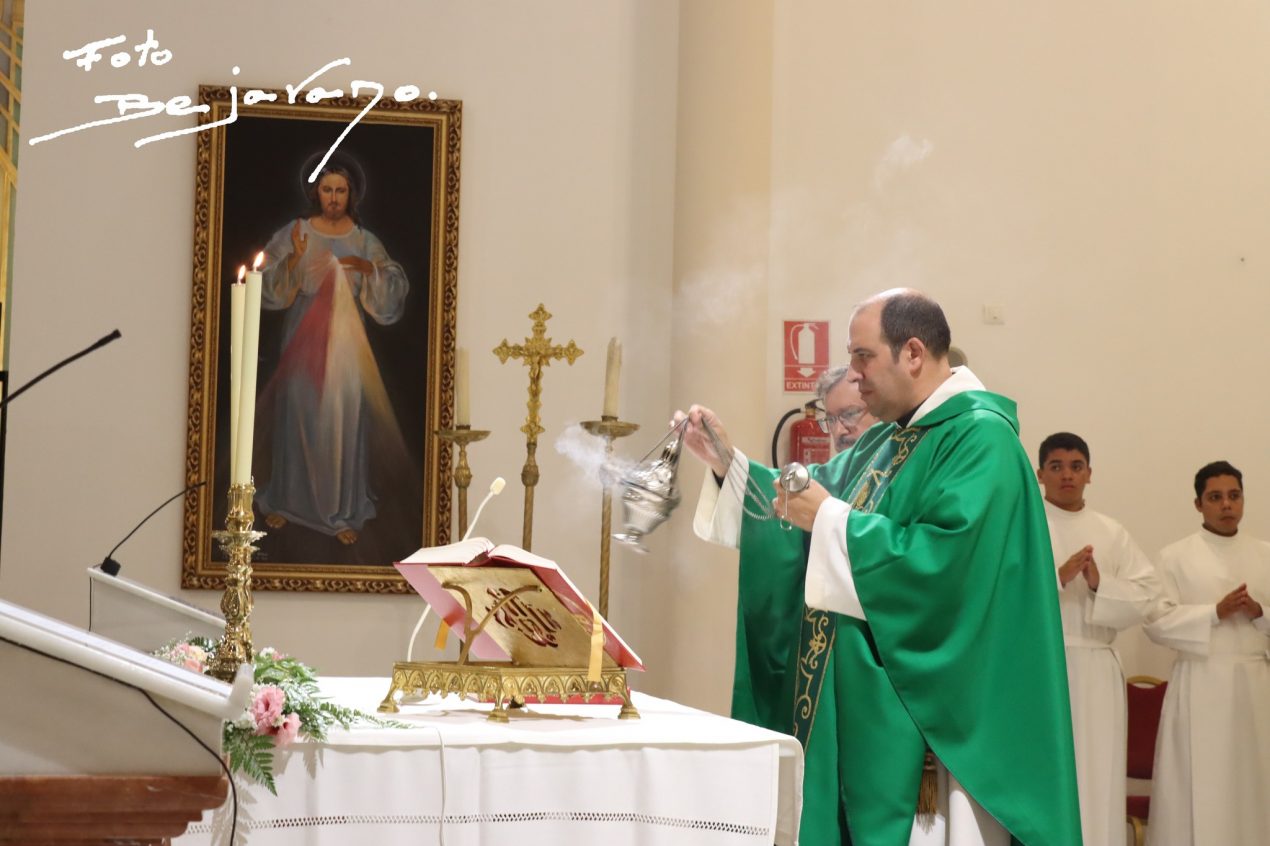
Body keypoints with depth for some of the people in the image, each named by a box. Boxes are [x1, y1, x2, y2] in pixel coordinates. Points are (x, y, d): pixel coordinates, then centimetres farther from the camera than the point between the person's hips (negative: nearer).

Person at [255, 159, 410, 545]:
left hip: (345, 343, 0)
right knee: (296, 418, 6)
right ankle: (286, 500, 22)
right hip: (302, 340, 0)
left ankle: (343, 511, 9)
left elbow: (395, 290, -3)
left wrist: (368, 267, -19)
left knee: (344, 422, 0)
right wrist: (294, 258, -24)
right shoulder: (295, 233, -2)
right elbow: (269, 287, -8)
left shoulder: (364, 241, 1)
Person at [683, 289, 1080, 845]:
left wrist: (831, 520, -20)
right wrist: (725, 461, 8)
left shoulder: (980, 438, -14)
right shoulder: (889, 440, 16)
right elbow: (814, 499, 20)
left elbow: (945, 560, -26)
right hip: (863, 703, 9)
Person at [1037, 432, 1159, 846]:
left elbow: (1147, 595, 5)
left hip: (1095, 672, 3)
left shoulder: (1112, 533, 14)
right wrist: (1057, 577, -19)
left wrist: (1100, 584, -11)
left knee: (1096, 776, 1)